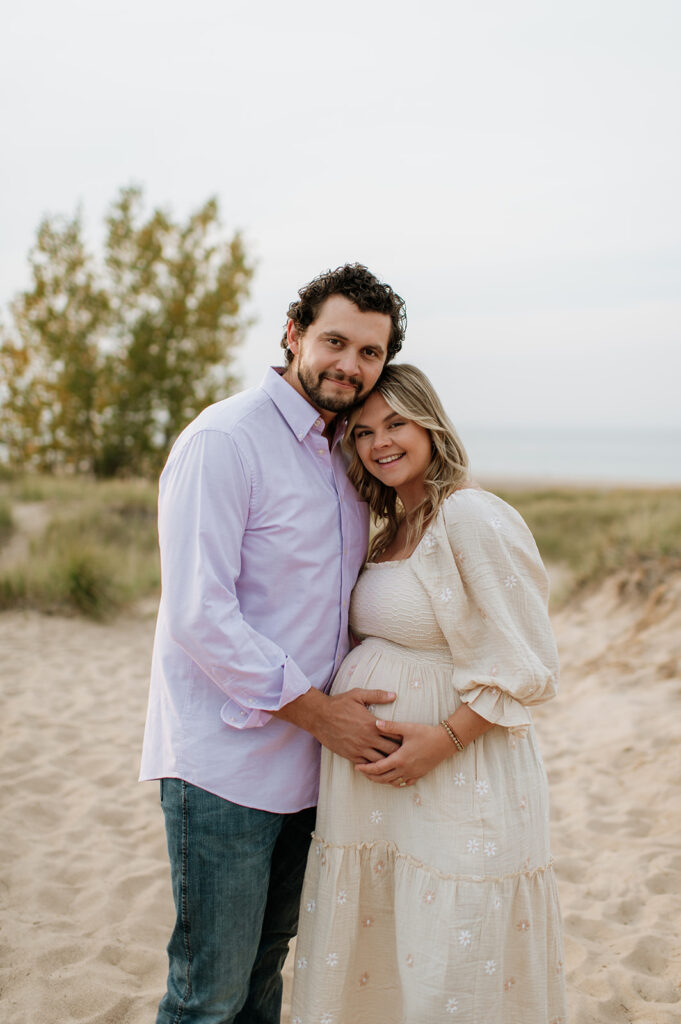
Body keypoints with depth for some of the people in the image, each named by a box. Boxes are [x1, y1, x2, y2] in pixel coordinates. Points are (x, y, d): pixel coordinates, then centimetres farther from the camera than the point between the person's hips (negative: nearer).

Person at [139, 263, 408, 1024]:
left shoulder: (344, 453, 10)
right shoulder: (222, 441, -15)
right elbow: (198, 616, -20)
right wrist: (318, 710, -15)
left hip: (304, 757, 8)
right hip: (223, 765, -7)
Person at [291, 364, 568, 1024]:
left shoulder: (473, 517, -15)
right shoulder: (393, 530, 11)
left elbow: (528, 669, -16)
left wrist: (444, 739, -20)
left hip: (457, 779, -8)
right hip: (371, 778, 8)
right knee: (371, 962, 18)